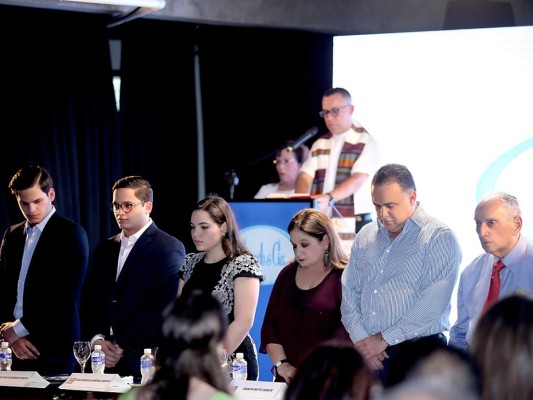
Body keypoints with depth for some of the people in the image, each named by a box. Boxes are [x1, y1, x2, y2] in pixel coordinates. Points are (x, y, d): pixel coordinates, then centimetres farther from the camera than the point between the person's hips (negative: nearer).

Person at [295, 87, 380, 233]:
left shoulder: (366, 143, -1)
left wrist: (329, 198, -30)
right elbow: (305, 176, 5)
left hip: (354, 223, -4)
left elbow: (358, 180, -15)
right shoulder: (320, 144, 16)